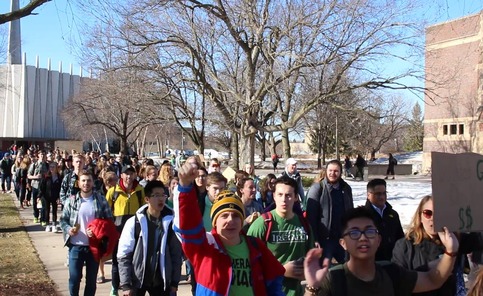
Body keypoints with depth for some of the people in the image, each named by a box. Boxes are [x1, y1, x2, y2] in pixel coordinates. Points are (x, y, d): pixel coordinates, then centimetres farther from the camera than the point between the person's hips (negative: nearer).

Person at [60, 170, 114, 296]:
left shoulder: (101, 200, -2)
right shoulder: (71, 201, -2)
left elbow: (109, 220, 2)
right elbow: (63, 219, 5)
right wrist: (68, 229, -15)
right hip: (76, 246, -1)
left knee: (91, 280, 13)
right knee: (74, 278, 5)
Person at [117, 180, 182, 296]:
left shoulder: (171, 222, -4)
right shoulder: (134, 222, -9)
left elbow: (176, 254, 2)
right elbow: (123, 255, -7)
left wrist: (174, 282, 1)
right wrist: (125, 284, -11)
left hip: (160, 281, 2)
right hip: (137, 280, -1)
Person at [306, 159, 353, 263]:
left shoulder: (346, 188, 6)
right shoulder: (317, 188, -11)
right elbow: (311, 216, -14)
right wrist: (314, 239, -18)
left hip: (343, 237, 5)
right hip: (325, 238, -5)